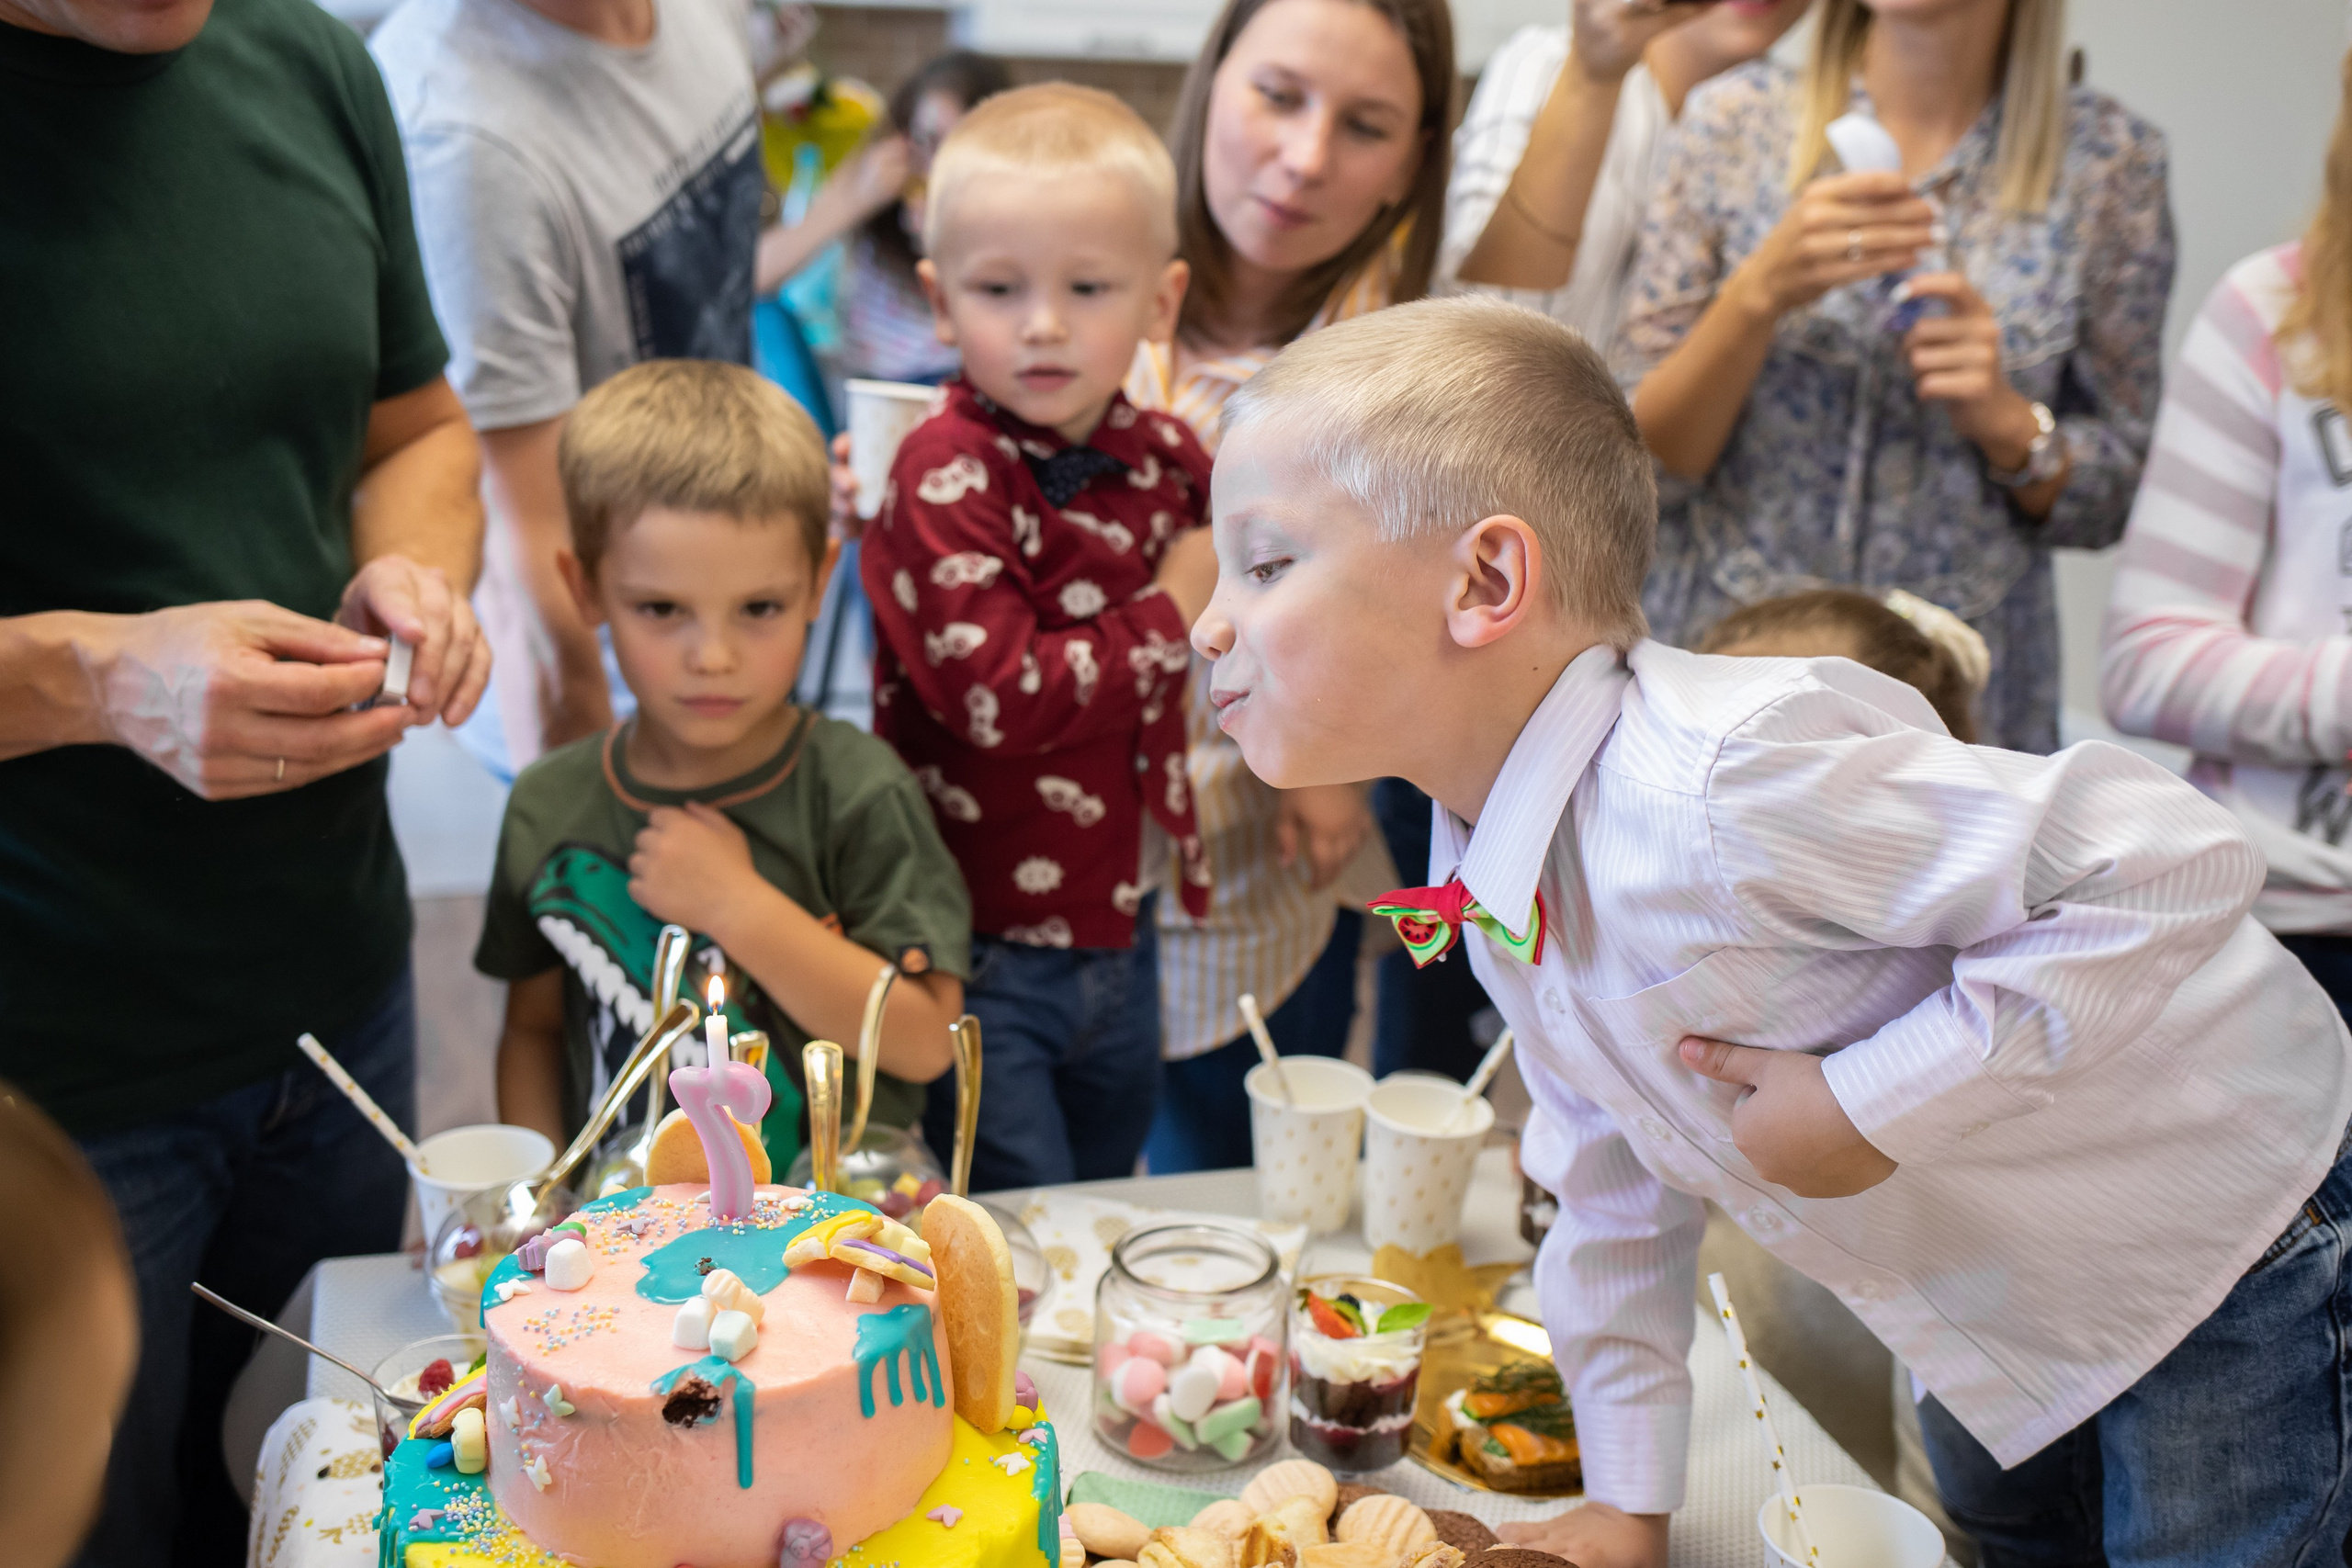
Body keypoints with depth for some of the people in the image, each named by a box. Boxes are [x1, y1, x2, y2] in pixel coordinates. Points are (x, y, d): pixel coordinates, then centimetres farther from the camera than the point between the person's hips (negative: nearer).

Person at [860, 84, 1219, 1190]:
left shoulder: (1164, 454, 1)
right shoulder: (947, 476, -19)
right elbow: (1001, 698, -26)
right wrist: (1174, 613, -16)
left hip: (1117, 925, 7)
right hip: (980, 956, -6)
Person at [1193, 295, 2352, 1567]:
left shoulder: (1723, 782, -38)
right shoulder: (1489, 856, -8)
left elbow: (2172, 863, -36)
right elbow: (1617, 1167, 5)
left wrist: (1874, 1103, -32)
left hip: (2234, 1259, -8)